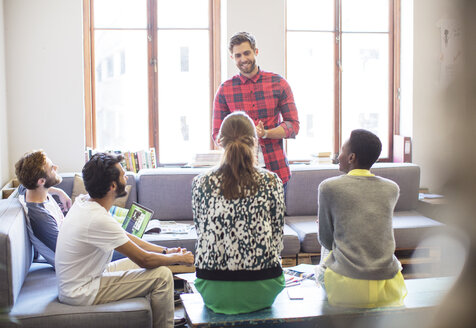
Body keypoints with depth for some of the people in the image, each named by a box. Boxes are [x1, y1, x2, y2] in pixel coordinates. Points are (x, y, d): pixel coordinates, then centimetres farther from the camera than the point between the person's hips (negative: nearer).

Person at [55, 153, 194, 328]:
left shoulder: (84, 202, 0)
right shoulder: (99, 219, -29)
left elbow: (125, 237, 11)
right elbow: (144, 259, -21)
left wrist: (165, 251, 6)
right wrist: (180, 258, -4)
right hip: (81, 294, -9)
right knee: (162, 274, -13)